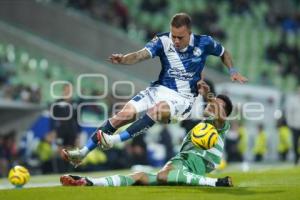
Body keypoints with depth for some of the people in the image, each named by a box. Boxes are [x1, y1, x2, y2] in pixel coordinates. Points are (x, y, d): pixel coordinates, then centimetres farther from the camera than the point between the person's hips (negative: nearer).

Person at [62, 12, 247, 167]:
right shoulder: (163, 41, -9)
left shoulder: (203, 43, -7)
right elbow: (141, 54, -26)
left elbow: (224, 53, 14)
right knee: (125, 114, -16)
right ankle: (83, 152, -12)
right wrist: (123, 59, -46)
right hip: (159, 89, 2)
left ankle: (117, 139, -36)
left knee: (160, 109, -37)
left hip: (183, 97, -2)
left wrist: (233, 71, -2)